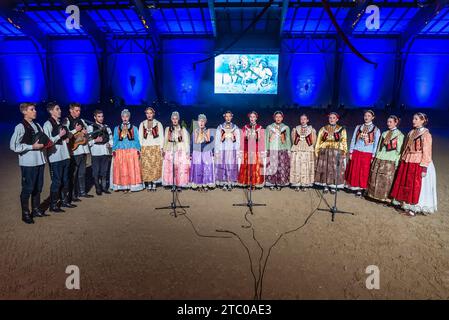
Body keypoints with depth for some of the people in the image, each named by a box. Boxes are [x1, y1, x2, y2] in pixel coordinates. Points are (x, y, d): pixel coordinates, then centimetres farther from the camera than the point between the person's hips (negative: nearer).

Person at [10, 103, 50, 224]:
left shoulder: (37, 125, 12)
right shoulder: (20, 127, -9)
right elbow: (13, 146, -14)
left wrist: (46, 143, 2)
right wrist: (32, 146, -16)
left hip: (40, 161, 7)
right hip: (28, 163, -7)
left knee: (38, 187, 15)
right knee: (27, 188, 2)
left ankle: (36, 209, 30)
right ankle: (25, 214, 15)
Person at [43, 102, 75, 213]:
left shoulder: (61, 123, 13)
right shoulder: (48, 124, -9)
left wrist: (67, 138, 6)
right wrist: (60, 136, -17)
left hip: (65, 155, 7)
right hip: (55, 157, -7)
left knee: (65, 180, 14)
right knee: (56, 181, -2)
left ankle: (65, 201, 27)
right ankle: (53, 205, 9)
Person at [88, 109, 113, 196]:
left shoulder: (106, 127, 16)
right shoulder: (90, 127, 2)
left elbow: (111, 138, 13)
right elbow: (88, 140, -5)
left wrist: (110, 144, -6)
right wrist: (95, 141, -20)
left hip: (106, 151, 4)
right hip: (96, 152, -4)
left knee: (105, 171, 9)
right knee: (96, 172, 1)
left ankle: (104, 187, 18)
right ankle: (98, 188, 11)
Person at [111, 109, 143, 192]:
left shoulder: (134, 128, 10)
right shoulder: (117, 128, 13)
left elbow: (137, 140, 8)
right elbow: (115, 141, 11)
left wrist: (138, 150, -2)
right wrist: (113, 150, 0)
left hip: (132, 152, -1)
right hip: (120, 152, 1)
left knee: (132, 169, -4)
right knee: (122, 170, -1)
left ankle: (131, 186, 2)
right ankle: (124, 187, 5)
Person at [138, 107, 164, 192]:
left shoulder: (158, 124, 8)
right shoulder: (142, 124, 14)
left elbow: (161, 137, 6)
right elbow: (140, 137, 13)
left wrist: (161, 148, -3)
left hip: (156, 148, -1)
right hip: (145, 148, 2)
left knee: (155, 166, -6)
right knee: (146, 167, -3)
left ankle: (154, 184, 0)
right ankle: (149, 184, 3)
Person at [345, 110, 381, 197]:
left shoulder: (376, 129, 2)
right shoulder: (358, 127, 10)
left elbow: (376, 144, 0)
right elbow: (353, 140, 9)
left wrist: (373, 156, -6)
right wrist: (351, 152, 3)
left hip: (367, 154, -2)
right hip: (356, 152, 2)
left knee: (364, 172, 2)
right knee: (354, 171, 5)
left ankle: (360, 189, 11)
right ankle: (355, 187, 16)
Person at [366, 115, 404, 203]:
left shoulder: (399, 135, -1)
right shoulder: (384, 133, 15)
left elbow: (399, 150, -4)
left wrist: (397, 162, -9)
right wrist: (376, 157, 12)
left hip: (390, 161, -5)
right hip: (379, 159, 5)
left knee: (387, 179, -3)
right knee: (375, 178, 6)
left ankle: (386, 197, 7)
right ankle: (376, 195, 18)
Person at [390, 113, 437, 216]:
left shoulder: (426, 134, -9)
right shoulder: (411, 133, 11)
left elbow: (426, 152, -13)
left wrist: (424, 168, -17)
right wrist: (402, 161, 13)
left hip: (418, 164, -7)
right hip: (407, 163, 7)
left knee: (416, 187, 0)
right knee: (405, 184, 9)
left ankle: (414, 208, 10)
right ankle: (406, 205, 21)